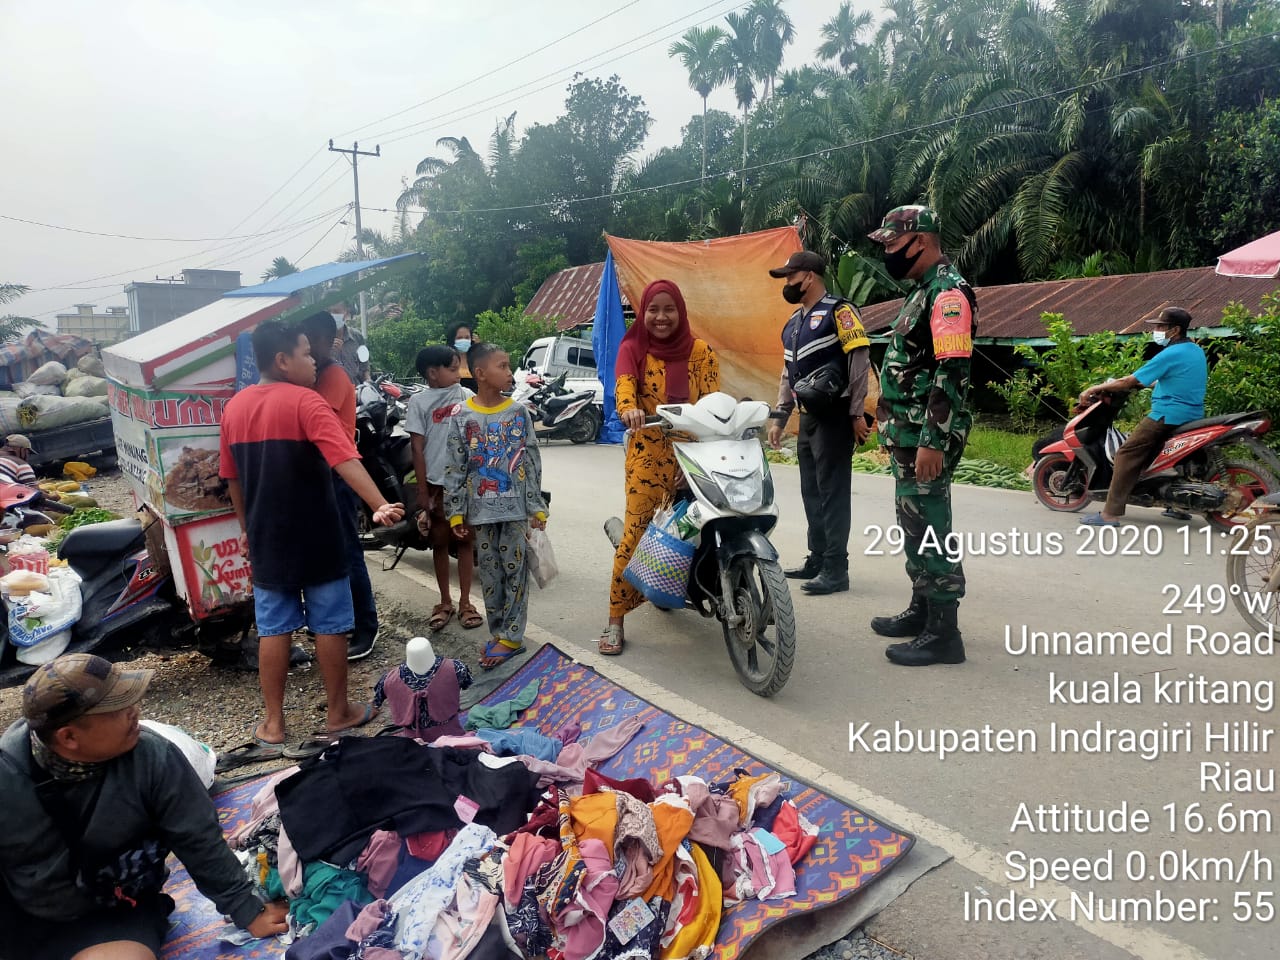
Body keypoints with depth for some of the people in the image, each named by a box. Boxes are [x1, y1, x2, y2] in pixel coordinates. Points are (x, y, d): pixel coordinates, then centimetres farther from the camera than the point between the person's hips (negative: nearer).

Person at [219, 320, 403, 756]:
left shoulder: (234, 408, 5)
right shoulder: (305, 401, -15)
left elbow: (232, 477, 13)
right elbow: (345, 460, -28)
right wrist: (380, 506, -37)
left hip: (266, 540, 6)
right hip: (315, 538, -5)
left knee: (273, 629, 11)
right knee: (330, 625, 8)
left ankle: (273, 725, 17)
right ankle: (338, 712, 20)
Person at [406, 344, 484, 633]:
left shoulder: (466, 396, 3)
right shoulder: (419, 401, -2)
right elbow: (417, 449, -3)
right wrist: (423, 492, -6)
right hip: (436, 483, -1)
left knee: (466, 541, 7)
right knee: (440, 543, 9)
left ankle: (465, 602, 17)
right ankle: (445, 602, 23)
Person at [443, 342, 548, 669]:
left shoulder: (519, 412, 0)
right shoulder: (462, 418, -1)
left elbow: (532, 462, 2)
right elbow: (455, 469, 1)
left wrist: (537, 506, -1)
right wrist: (456, 512, -2)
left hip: (516, 507, 0)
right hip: (482, 510, 1)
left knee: (515, 570, 2)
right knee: (490, 573, 9)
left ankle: (510, 636, 10)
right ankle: (498, 633, 22)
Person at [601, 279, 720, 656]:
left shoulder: (701, 352, 8)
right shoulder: (632, 349, 4)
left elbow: (712, 400, 0)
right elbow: (624, 385, -16)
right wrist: (629, 410, -39)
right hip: (648, 452, -2)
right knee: (636, 533, -8)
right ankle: (615, 619, -1)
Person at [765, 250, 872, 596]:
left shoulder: (838, 311, -9)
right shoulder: (793, 323, 18)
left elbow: (860, 361, -15)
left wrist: (857, 413, -19)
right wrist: (778, 417, 17)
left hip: (834, 417, -8)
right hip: (808, 417, 9)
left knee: (833, 493, -5)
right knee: (811, 493, 13)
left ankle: (836, 569, 0)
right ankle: (817, 559, 23)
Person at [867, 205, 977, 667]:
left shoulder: (948, 291, -14)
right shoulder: (923, 290, 18)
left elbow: (952, 373, -23)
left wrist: (933, 442, -26)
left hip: (926, 438, -10)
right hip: (908, 435, 10)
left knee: (929, 530, -7)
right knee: (914, 525, 17)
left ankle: (943, 632, 1)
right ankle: (922, 609, 29)